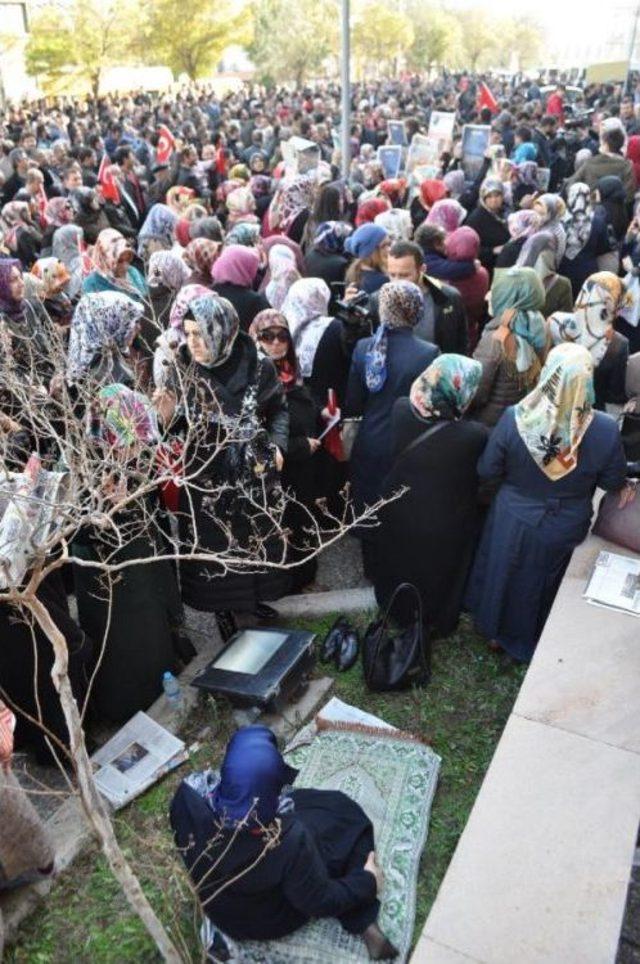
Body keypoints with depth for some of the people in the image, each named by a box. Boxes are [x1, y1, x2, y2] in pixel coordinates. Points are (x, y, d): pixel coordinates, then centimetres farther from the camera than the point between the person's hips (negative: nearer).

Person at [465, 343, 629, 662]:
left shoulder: (513, 419, -27)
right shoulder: (605, 430, -26)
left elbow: (486, 471, -14)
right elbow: (614, 483, -10)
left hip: (514, 525, 0)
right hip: (565, 533, 1)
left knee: (507, 577, 26)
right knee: (545, 586, 26)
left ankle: (496, 629, 49)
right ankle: (531, 641, 49)